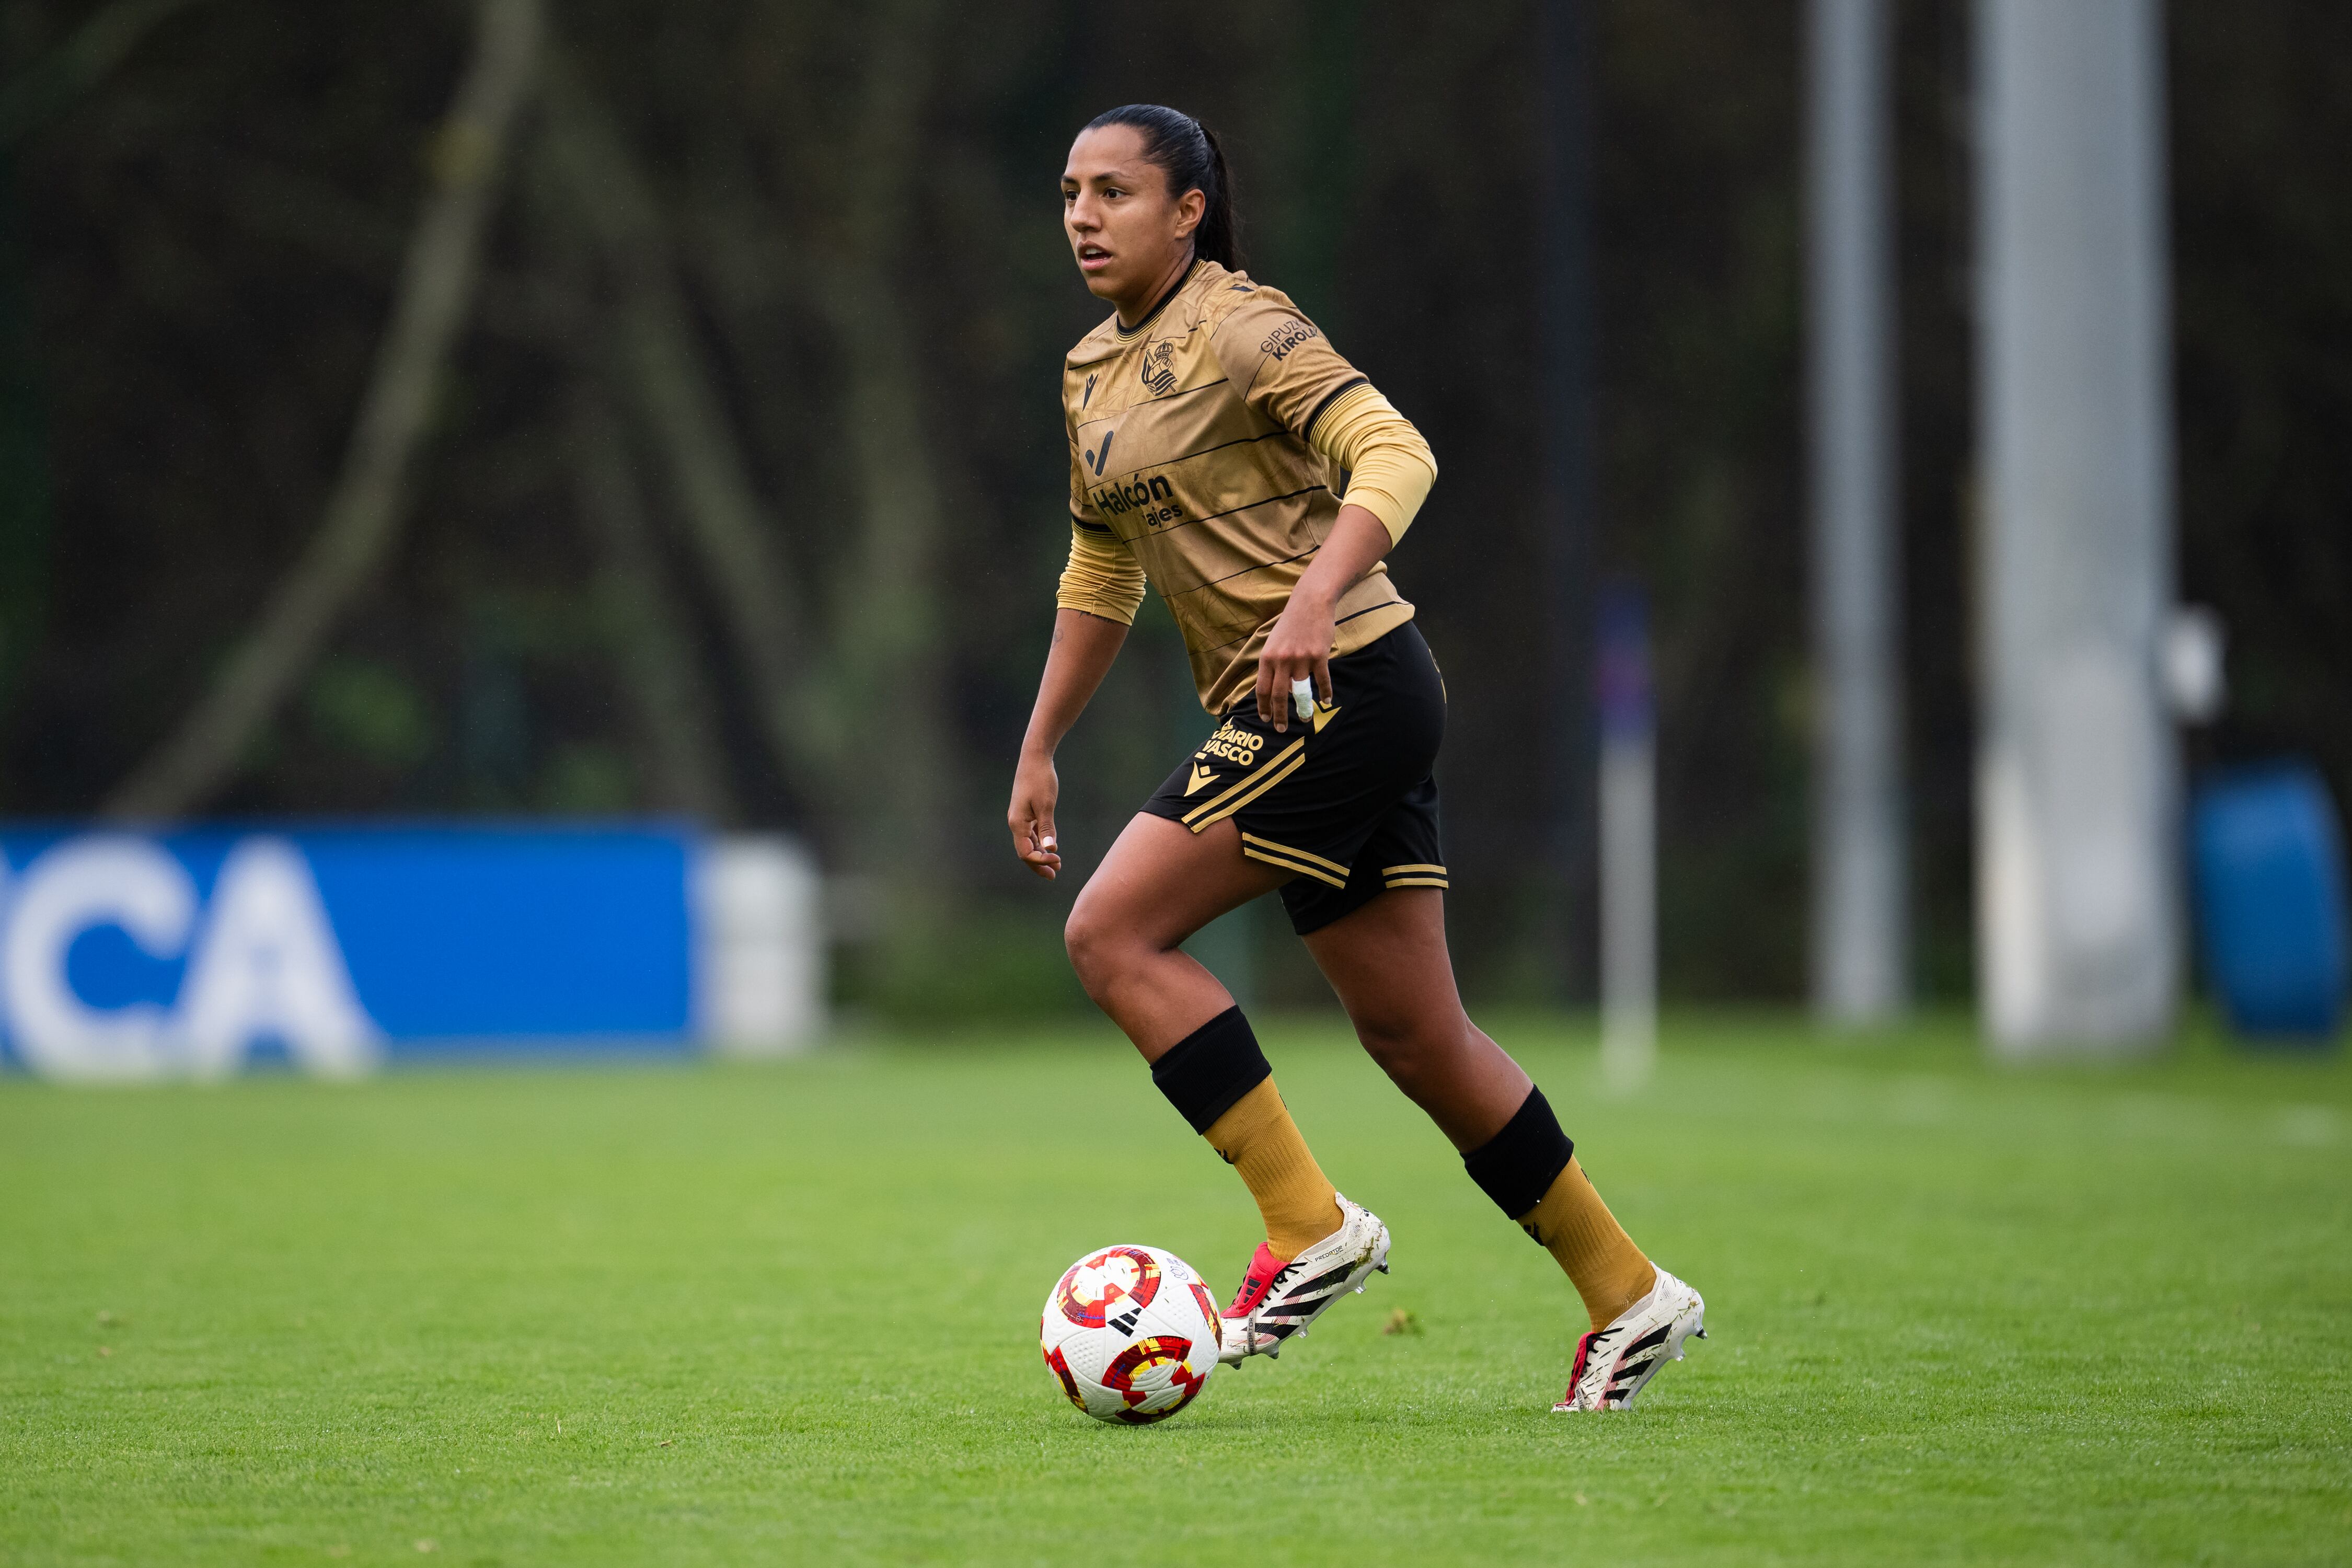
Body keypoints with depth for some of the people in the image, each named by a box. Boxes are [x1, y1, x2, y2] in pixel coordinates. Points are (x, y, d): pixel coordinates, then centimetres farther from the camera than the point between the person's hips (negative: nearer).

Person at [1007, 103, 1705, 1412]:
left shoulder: (1240, 327, -9)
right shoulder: (1094, 374, 17)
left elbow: (1394, 455, -20)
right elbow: (1101, 575, 27)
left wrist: (1312, 601, -34)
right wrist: (1040, 751, 24)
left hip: (1348, 681, -9)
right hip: (1281, 711, 9)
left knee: (1115, 933, -14)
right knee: (1417, 1037, 9)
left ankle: (1312, 1225, -10)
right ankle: (1628, 1295, 17)